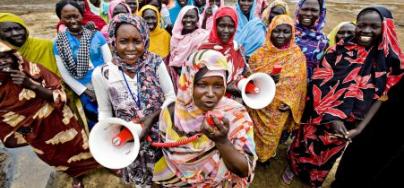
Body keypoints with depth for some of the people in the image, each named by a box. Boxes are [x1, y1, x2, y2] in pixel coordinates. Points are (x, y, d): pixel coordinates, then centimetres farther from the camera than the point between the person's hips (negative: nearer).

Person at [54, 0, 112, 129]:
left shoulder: (97, 35, -1)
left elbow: (109, 62, -3)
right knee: (96, 125, 12)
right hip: (85, 91, 1)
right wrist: (86, 91, -9)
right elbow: (65, 75, 0)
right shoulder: (59, 43, 1)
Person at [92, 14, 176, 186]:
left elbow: (171, 96, -7)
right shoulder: (101, 75, -14)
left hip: (160, 135, 1)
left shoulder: (155, 63, -15)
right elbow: (105, 112, 0)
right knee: (140, 179, 22)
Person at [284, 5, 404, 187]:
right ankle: (294, 166, 48)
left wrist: (360, 128, -15)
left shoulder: (389, 59, -6)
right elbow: (320, 83, -14)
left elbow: (381, 98, -6)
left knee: (328, 153, 22)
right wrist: (331, 117, -21)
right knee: (306, 144, 18)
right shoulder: (338, 50, -10)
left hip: (351, 122, 1)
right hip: (321, 114, -1)